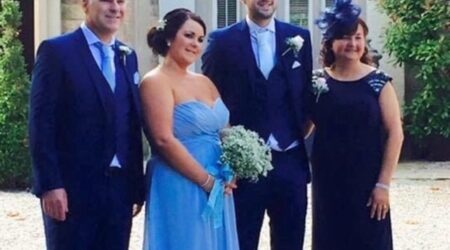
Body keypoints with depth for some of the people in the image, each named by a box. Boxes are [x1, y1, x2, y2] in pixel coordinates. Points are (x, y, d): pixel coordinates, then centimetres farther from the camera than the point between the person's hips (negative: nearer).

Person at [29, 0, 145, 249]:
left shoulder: (127, 56, 14)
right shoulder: (56, 50, -5)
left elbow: (133, 124, 14)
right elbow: (41, 123, -9)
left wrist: (137, 185, 10)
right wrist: (49, 184, -16)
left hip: (120, 187, 6)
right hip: (72, 187, -5)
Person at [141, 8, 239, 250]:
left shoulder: (205, 82, 13)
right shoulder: (156, 81, -9)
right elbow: (164, 140, -18)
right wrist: (207, 180, -16)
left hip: (217, 190, 7)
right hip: (181, 189, -7)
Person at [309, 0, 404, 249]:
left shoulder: (378, 82, -3)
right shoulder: (317, 81, 3)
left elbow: (395, 133, -5)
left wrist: (383, 184, -10)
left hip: (367, 183, -2)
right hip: (328, 182, 2)